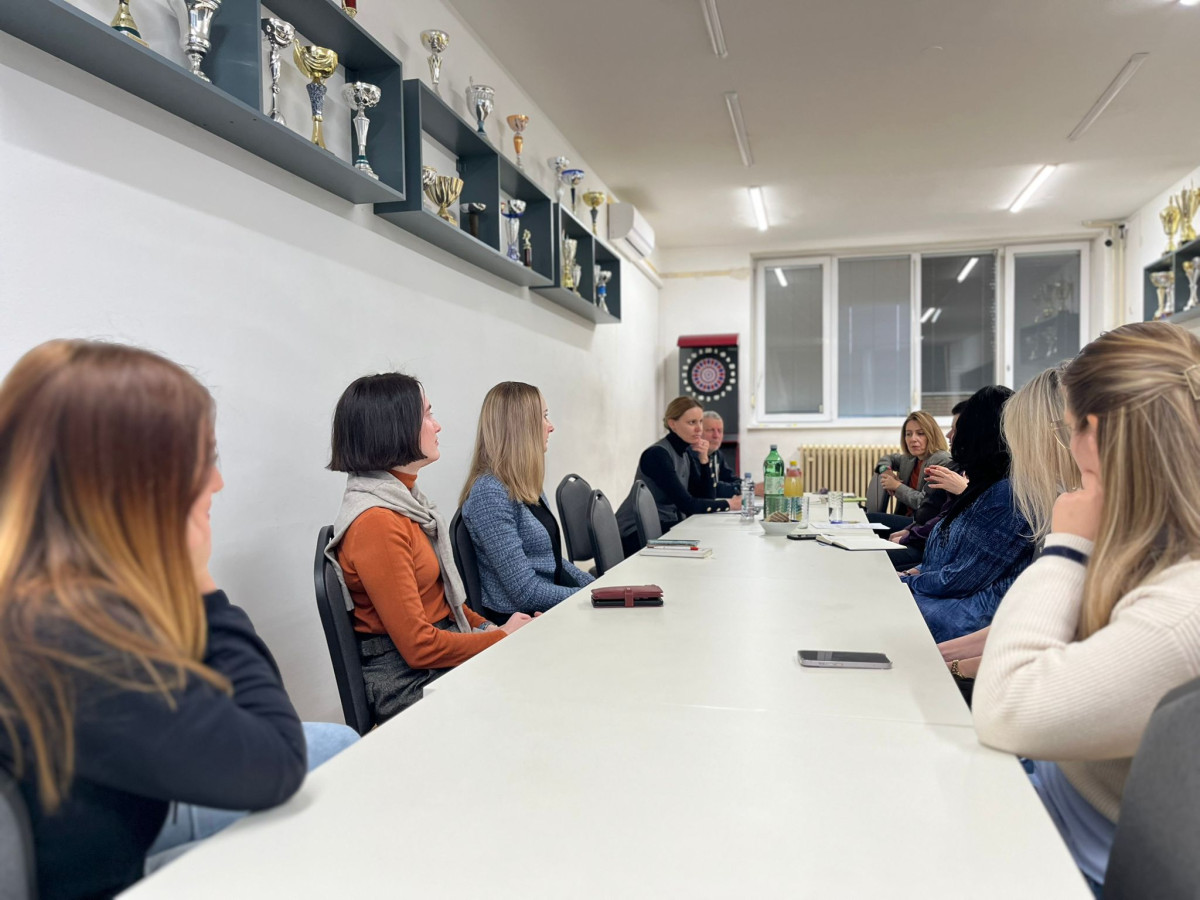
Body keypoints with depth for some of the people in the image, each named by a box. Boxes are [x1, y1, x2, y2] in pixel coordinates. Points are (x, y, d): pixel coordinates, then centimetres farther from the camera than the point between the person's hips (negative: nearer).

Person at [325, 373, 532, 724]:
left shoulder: (403, 498, 8)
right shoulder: (375, 521, -21)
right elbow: (419, 646, -20)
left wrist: (489, 628, 1)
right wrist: (502, 636, -9)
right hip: (409, 685, -8)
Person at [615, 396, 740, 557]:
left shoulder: (688, 453, 6)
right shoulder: (657, 454, -21)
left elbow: (708, 497, 2)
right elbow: (687, 505, -24)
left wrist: (703, 459, -9)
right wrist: (727, 505, -15)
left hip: (664, 526, 8)